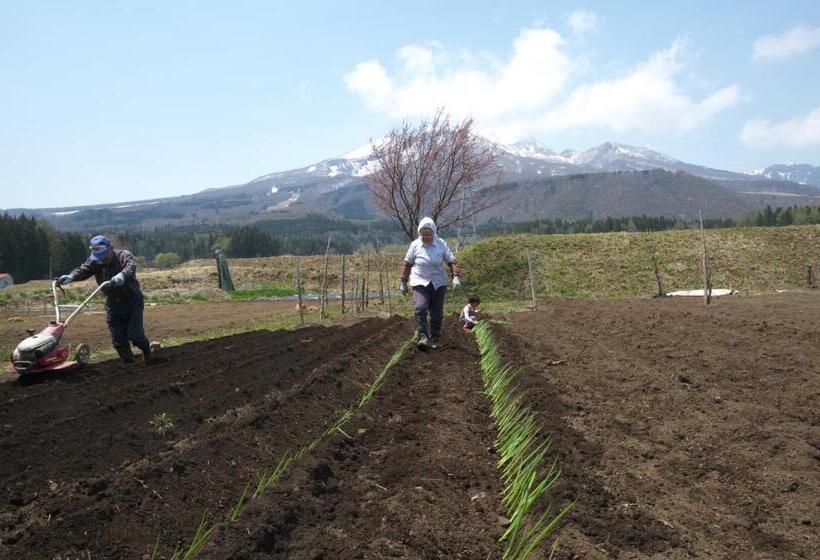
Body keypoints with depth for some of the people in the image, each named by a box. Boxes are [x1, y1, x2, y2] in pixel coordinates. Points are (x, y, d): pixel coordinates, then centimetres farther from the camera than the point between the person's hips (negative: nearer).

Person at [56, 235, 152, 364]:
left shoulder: (123, 255, -19)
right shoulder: (94, 262, -4)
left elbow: (130, 267, -40)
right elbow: (83, 270, -21)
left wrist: (122, 275, -63)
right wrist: (70, 276, -44)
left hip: (132, 300, -4)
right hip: (113, 303, 5)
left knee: (134, 334, -9)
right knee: (118, 341, 2)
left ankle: (145, 346, 25)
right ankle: (128, 362, 20)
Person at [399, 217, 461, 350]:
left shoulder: (441, 244, -3)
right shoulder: (415, 245, -3)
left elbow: (451, 261, -1)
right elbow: (407, 264, 7)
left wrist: (456, 276, -15)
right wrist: (403, 282, 10)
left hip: (439, 283, 1)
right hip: (420, 283, -1)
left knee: (437, 313, 4)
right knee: (420, 309, -21)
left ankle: (435, 339, 19)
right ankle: (423, 337, -22)